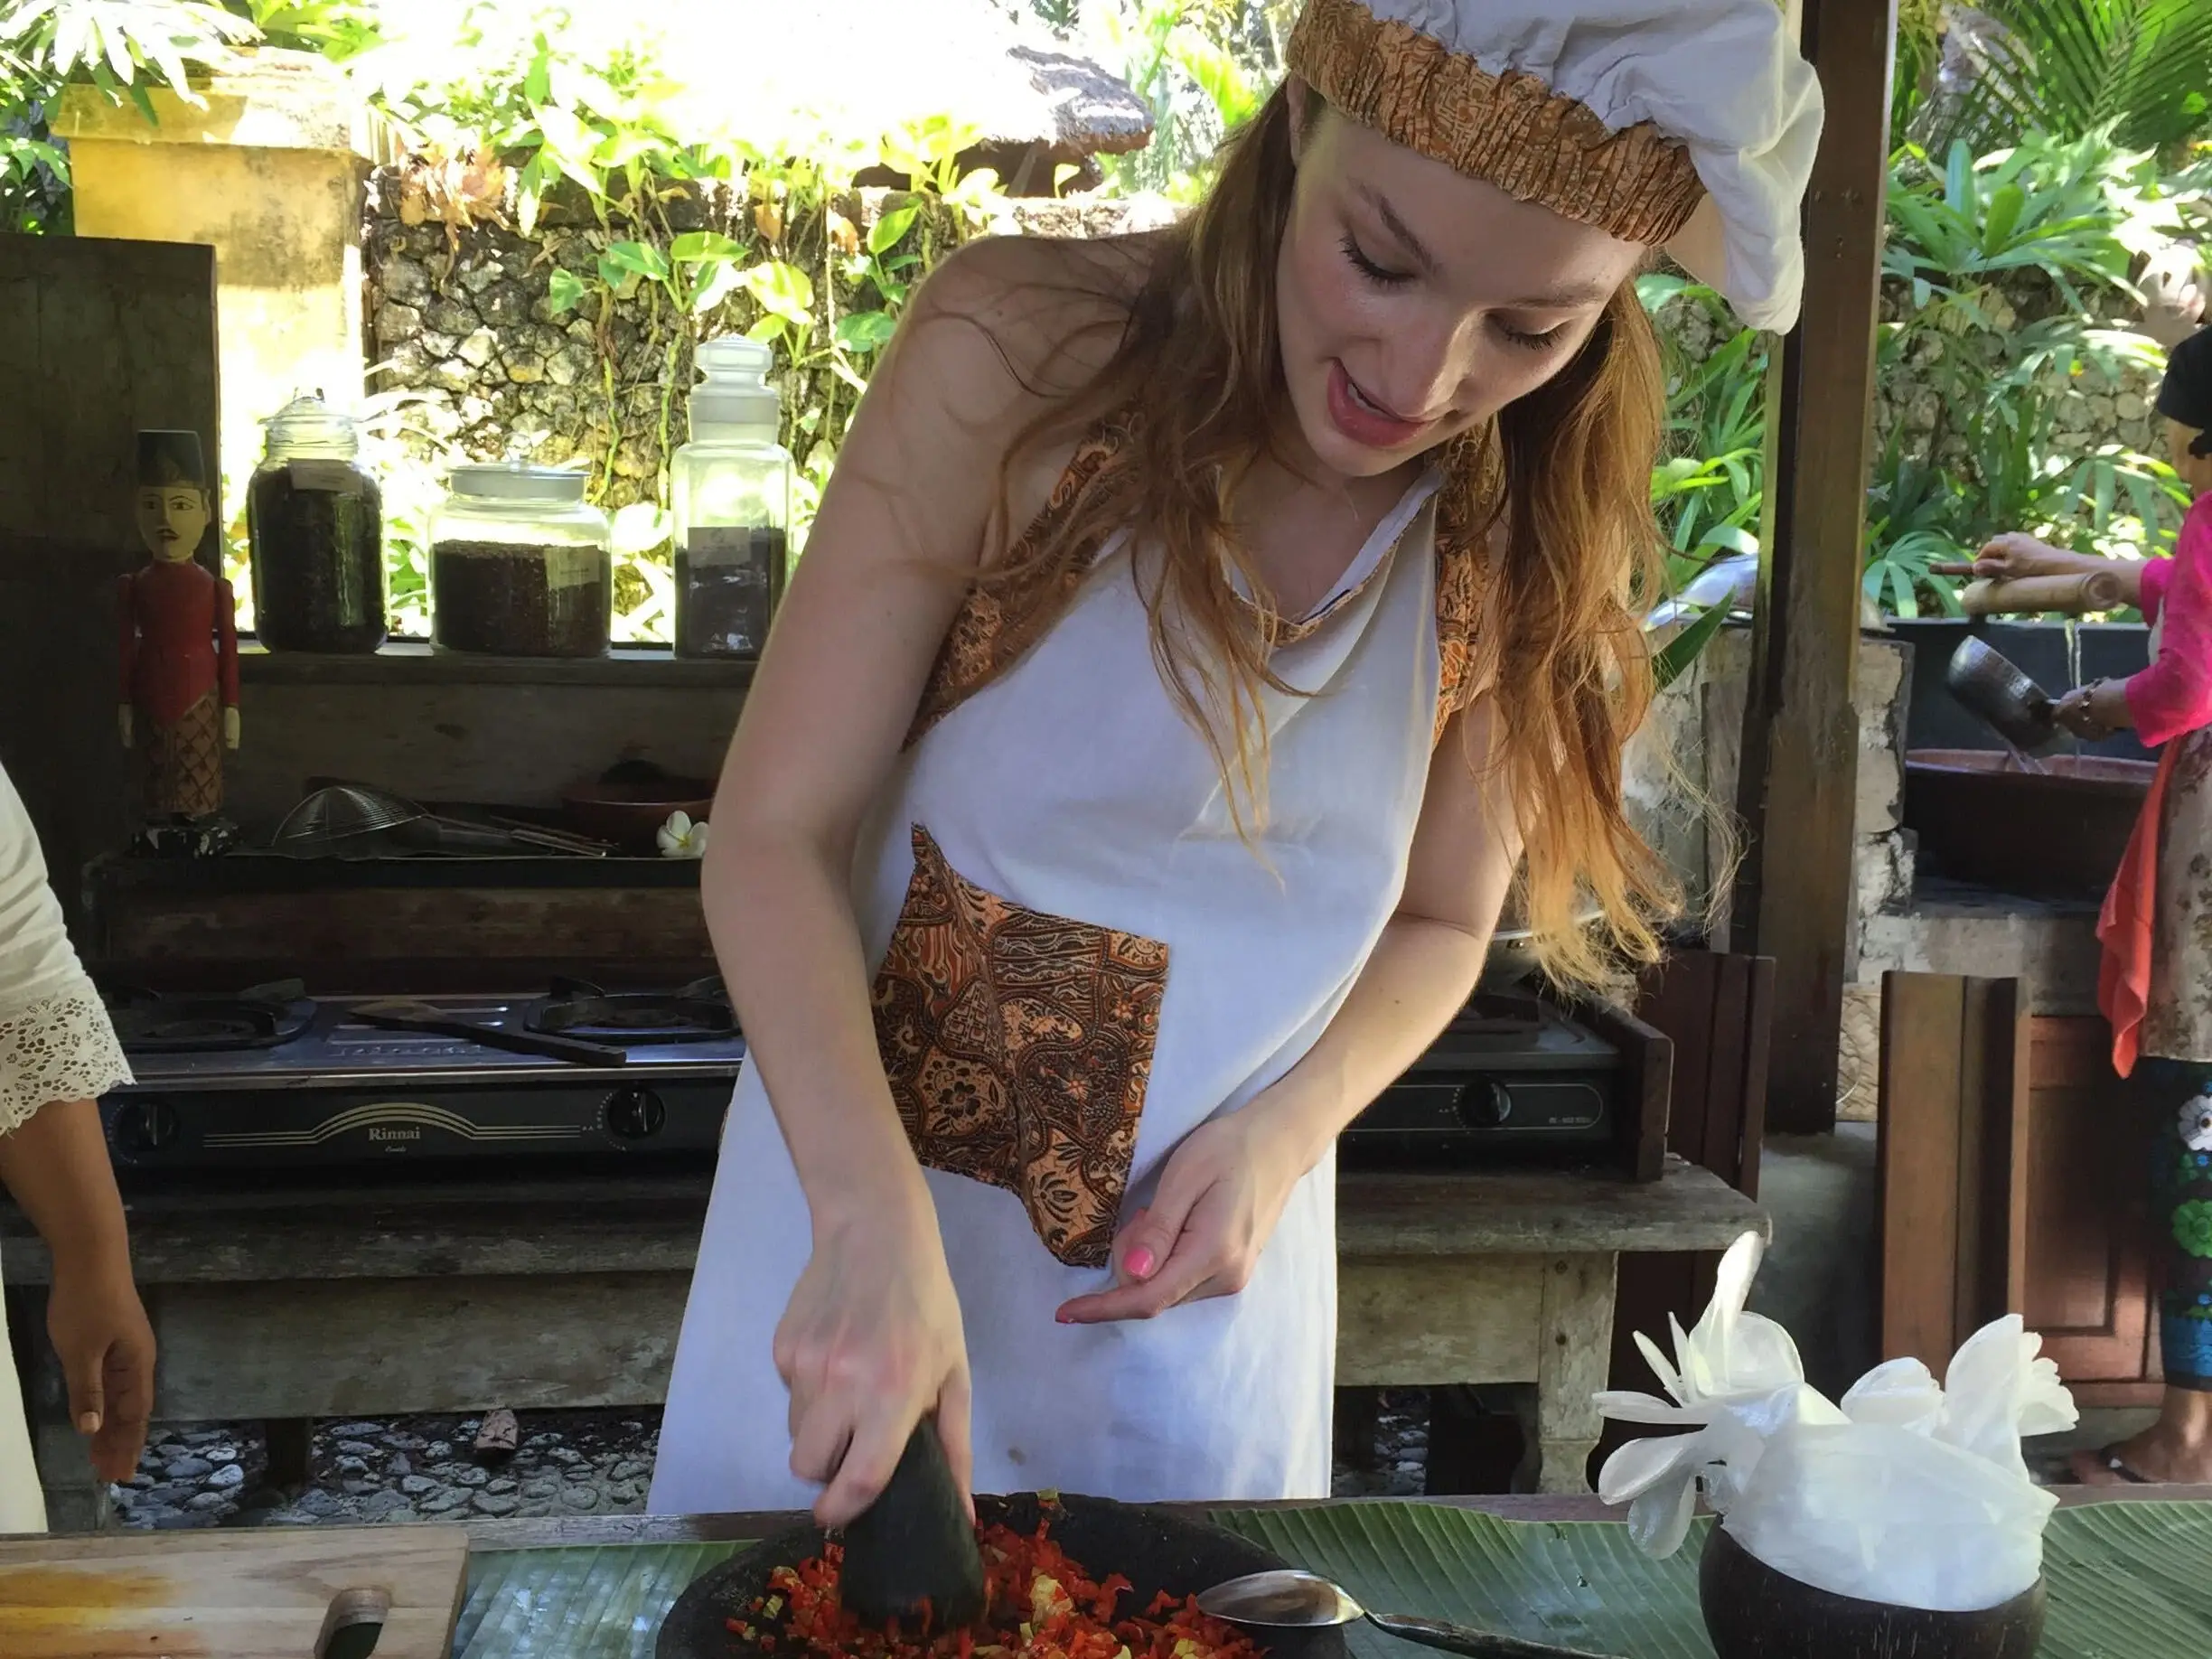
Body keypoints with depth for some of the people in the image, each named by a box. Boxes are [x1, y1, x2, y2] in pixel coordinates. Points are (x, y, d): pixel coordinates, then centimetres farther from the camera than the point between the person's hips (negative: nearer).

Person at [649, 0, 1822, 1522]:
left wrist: (1284, 1131, -14)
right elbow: (773, 837, -19)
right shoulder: (1021, 350, -20)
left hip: (1204, 1272, 2)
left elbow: (1439, 923, 5)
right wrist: (877, 1224, -33)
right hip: (861, 1224, -2)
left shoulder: (1530, 536, -9)